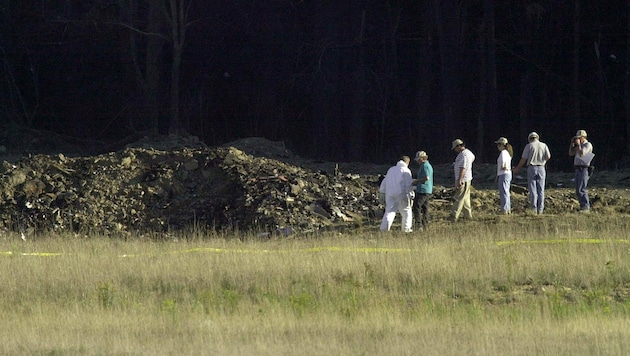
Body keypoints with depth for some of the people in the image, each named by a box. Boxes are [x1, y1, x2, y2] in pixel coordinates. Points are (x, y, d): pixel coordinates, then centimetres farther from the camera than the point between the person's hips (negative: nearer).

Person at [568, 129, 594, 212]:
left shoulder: (588, 145, -7)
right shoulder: (579, 146, 20)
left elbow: (581, 153, -21)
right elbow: (570, 153, 17)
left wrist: (578, 144, -12)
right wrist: (572, 143, 9)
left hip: (584, 169, -10)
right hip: (578, 169, 10)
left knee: (581, 190, -15)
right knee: (578, 191, 8)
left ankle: (585, 208, -14)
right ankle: (585, 207, 12)